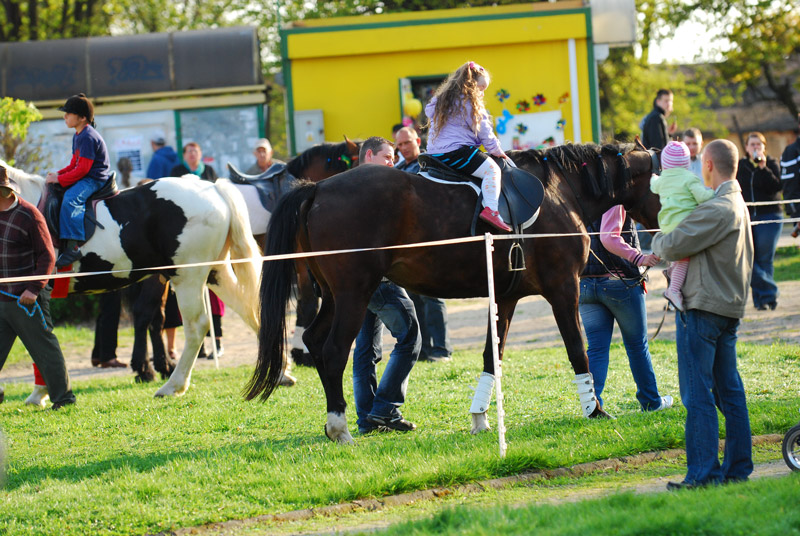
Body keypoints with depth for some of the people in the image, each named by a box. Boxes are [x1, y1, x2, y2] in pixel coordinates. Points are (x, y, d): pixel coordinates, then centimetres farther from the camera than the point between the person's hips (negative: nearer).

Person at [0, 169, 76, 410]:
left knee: (44, 347, 3)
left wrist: (34, 289, -19)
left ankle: (62, 394, 14)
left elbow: (47, 256, -11)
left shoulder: (29, 216, -13)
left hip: (26, 299, -6)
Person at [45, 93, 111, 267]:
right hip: (85, 178, 11)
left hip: (95, 179, -11)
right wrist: (57, 174, 4)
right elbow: (75, 164, 20)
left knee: (70, 198, -32)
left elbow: (82, 168, -22)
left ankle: (72, 246, -38)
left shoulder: (88, 137, -17)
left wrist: (59, 179, -20)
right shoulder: (77, 136, 16)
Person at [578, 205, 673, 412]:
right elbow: (608, 238, -26)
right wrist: (639, 258, -28)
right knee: (637, 345, 10)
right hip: (621, 282, -6)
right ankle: (651, 401, 21)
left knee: (596, 348, 5)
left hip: (585, 284, 6)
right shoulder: (615, 203, -12)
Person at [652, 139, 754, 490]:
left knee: (697, 394, -6)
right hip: (730, 306, 10)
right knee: (729, 389, 12)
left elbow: (672, 247, -20)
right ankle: (738, 466, 15)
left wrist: (658, 242, 4)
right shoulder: (739, 205, 15)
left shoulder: (717, 210, -18)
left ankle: (702, 473, -7)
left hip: (702, 308, -10)